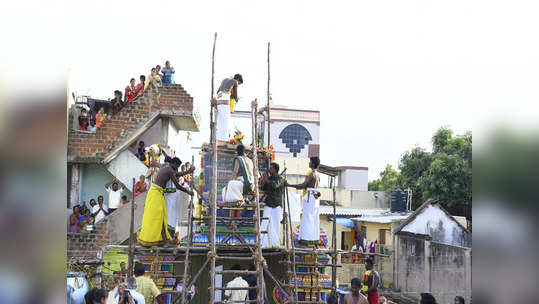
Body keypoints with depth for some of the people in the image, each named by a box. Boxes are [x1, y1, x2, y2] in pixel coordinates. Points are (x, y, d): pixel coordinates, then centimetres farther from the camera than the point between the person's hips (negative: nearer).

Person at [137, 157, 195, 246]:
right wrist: (188, 191, 3)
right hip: (157, 193, -10)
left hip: (154, 191, 10)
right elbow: (177, 186, -10)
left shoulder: (165, 167, 15)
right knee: (154, 216, -7)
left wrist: (188, 171, 34)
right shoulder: (170, 171, -12)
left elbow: (177, 174, 31)